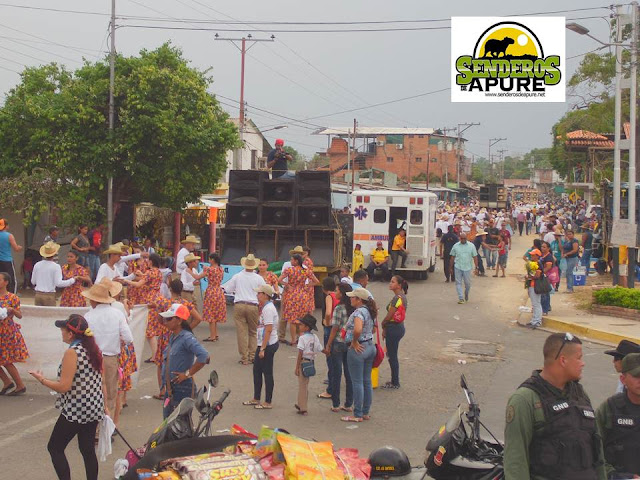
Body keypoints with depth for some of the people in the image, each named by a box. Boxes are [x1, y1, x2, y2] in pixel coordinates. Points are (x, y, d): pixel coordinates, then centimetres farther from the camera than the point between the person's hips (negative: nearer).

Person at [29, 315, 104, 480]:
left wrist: (42, 379, -6)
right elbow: (101, 381, 11)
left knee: (54, 448, 7)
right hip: (94, 409, 8)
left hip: (75, 411, -8)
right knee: (87, 449, 13)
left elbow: (64, 386, -20)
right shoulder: (94, 348, 5)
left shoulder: (72, 352, -19)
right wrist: (104, 406, 18)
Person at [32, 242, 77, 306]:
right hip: (49, 296, -4)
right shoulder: (56, 267, -11)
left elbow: (33, 282, 11)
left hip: (38, 294, 4)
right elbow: (58, 283, -15)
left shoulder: (37, 265, 4)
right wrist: (73, 279, -8)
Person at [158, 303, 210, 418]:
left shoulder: (187, 338, -17)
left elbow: (204, 356, -30)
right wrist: (165, 385, 12)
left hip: (183, 389, -9)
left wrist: (188, 374, -21)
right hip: (170, 389, 9)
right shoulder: (172, 337, 10)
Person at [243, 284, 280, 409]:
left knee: (267, 372, 0)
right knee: (256, 370, 16)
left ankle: (267, 402, 9)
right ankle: (256, 399, 28)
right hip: (263, 344, 10)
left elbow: (268, 330, -23)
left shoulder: (268, 308, -19)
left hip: (268, 345, -10)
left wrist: (263, 349, -22)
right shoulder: (265, 307, 12)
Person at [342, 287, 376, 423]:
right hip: (370, 347, 9)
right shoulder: (370, 311, 9)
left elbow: (357, 329, -36)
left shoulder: (359, 312, -20)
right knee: (367, 381, 14)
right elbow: (373, 329, 23)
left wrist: (354, 342, -21)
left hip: (358, 349, -9)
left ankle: (358, 415, 6)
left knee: (357, 382, -1)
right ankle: (365, 412, 22)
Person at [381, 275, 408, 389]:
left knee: (392, 356, 1)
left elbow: (389, 316, -19)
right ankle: (395, 381, 27)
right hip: (399, 327, 10)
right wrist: (386, 329, 10)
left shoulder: (397, 298, -21)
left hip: (394, 328, -10)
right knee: (392, 355, 18)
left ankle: (395, 383, 10)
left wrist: (383, 325, 0)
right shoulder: (402, 296, 10)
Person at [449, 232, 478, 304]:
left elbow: (475, 257, 2)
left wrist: (476, 267, -3)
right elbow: (452, 257, 10)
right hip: (458, 267, 1)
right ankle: (461, 298, -2)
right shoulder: (456, 246, 4)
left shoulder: (471, 246, 2)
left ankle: (466, 294, 33)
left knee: (468, 283, 6)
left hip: (467, 268, 0)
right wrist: (451, 267, 10)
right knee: (458, 283, -4)